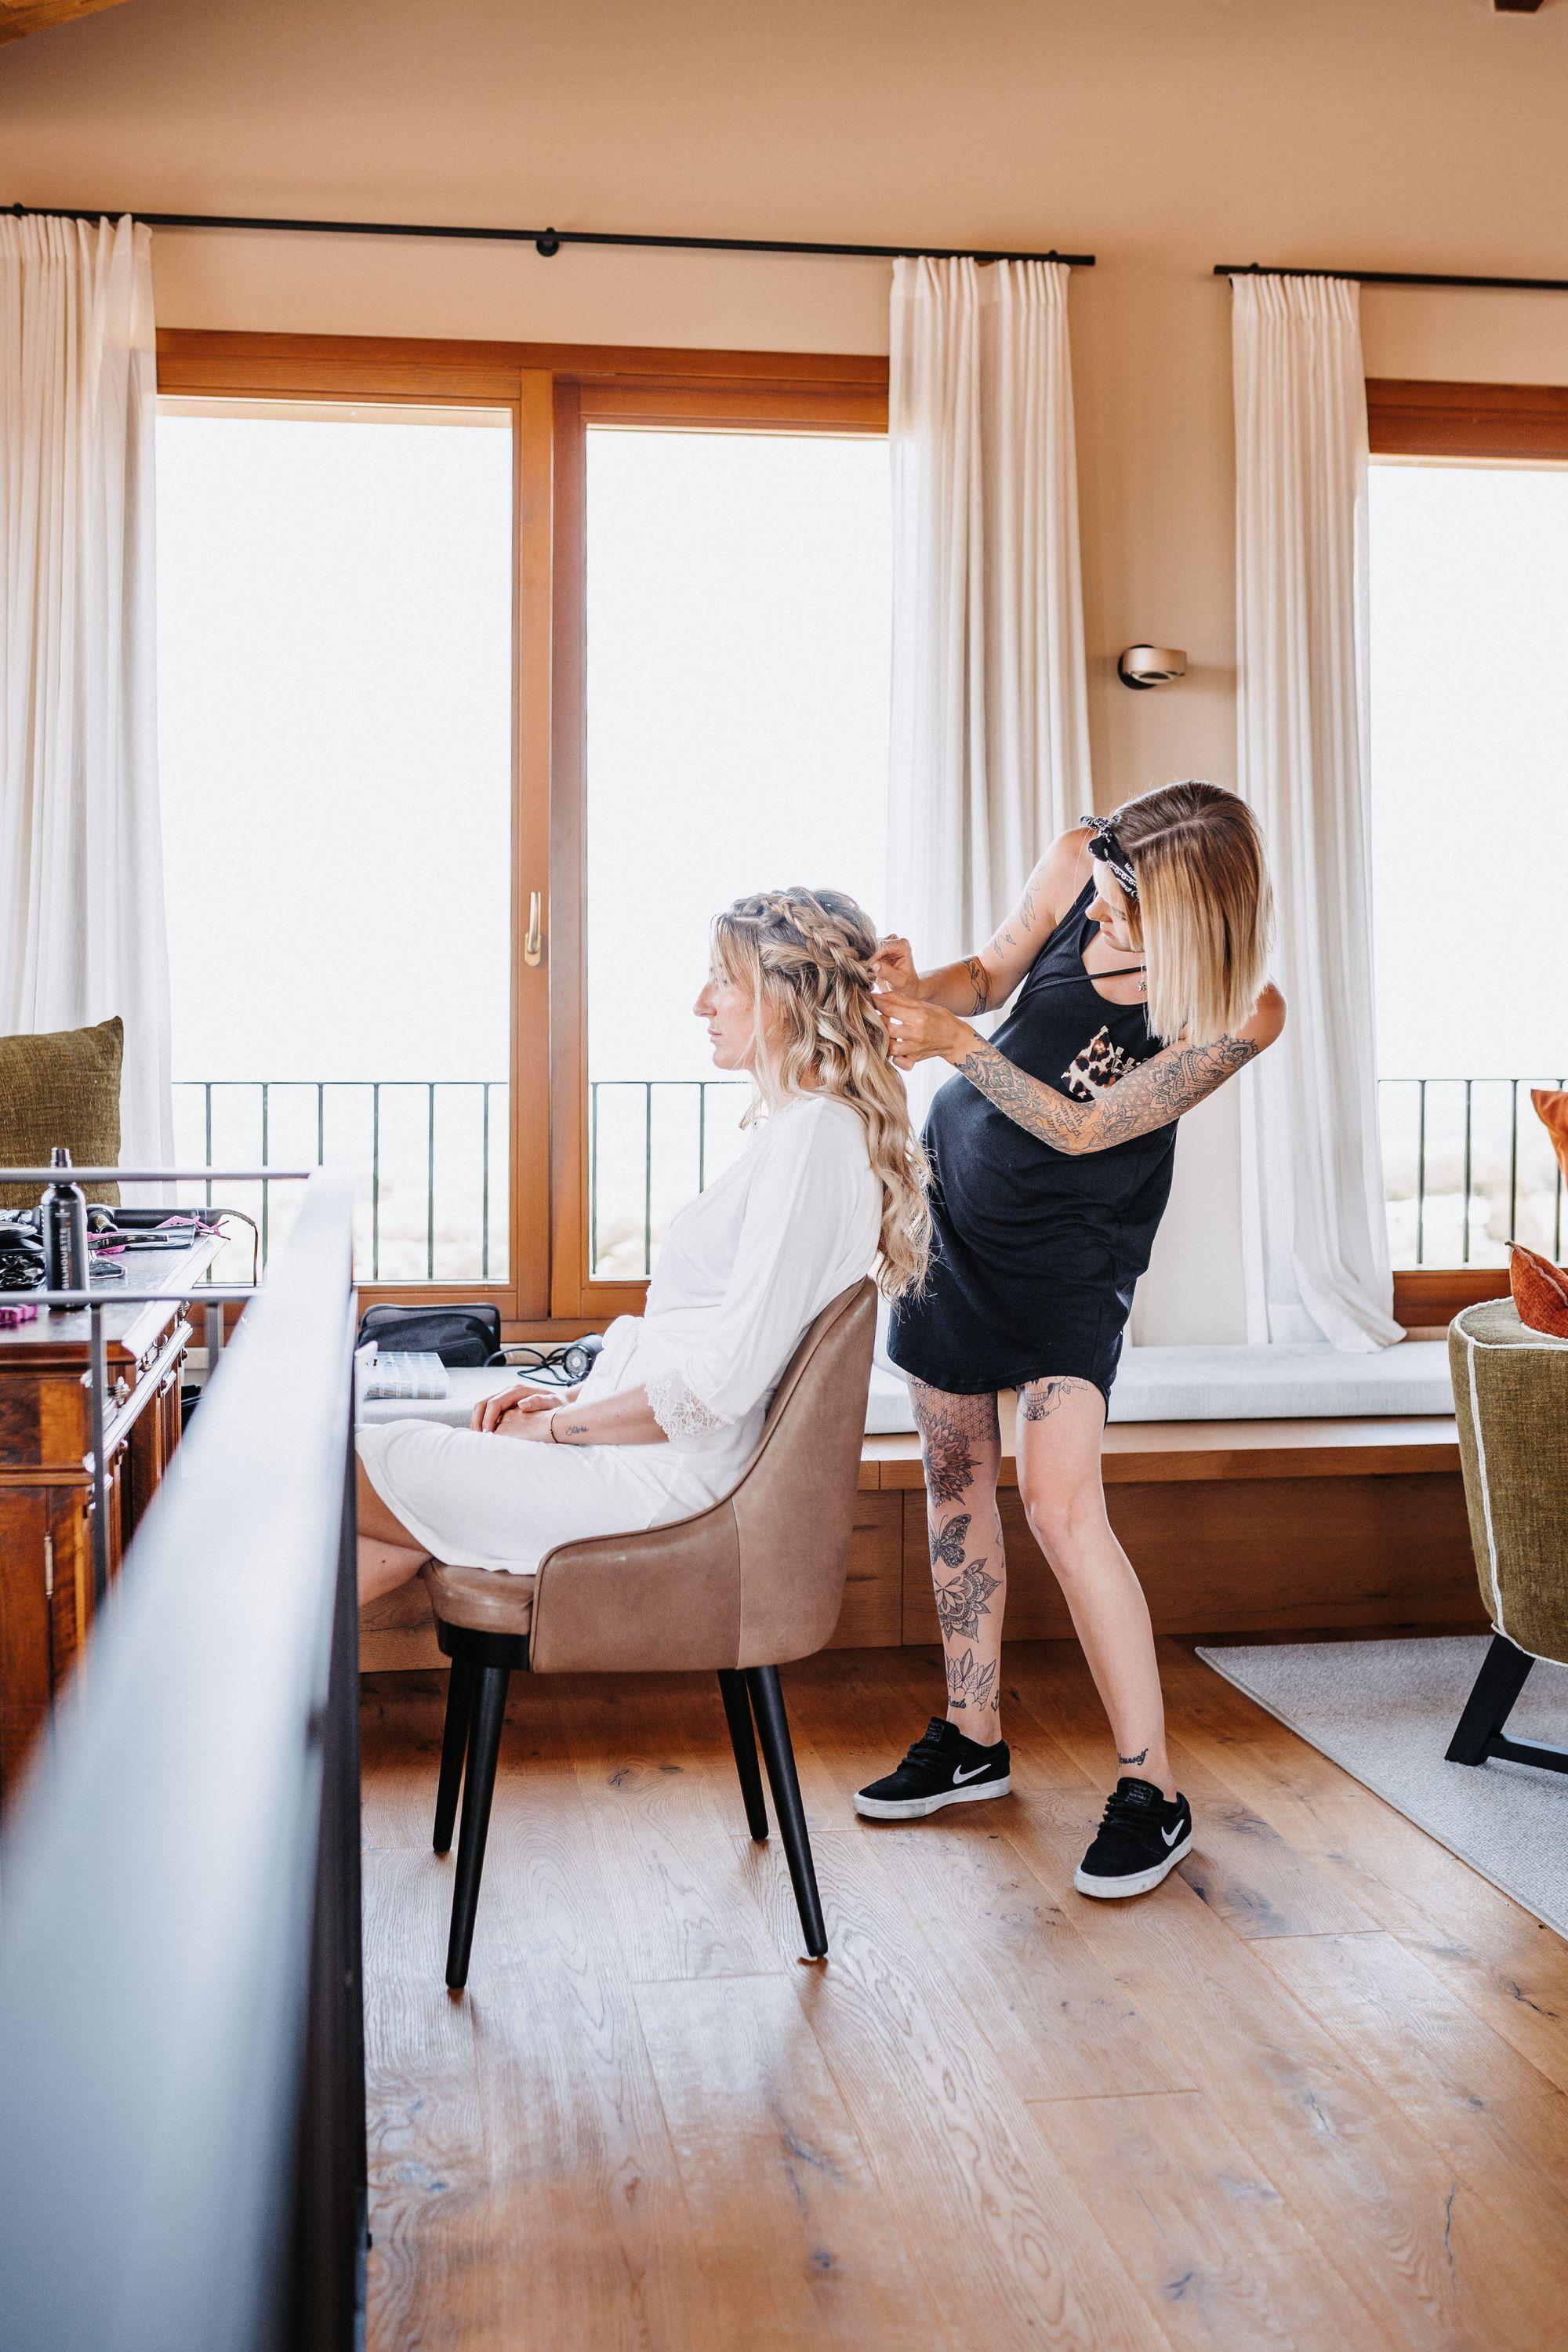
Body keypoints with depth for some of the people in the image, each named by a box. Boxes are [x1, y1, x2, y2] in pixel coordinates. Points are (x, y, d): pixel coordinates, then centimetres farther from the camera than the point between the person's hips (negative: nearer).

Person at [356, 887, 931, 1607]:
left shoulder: (817, 1135, -17)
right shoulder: (799, 1125, 15)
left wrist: (553, 1425, -10)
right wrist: (573, 1396, 10)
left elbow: (724, 1383, -22)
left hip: (664, 1472, -10)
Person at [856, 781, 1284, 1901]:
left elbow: (1084, 1129, -22)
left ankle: (1153, 1790, -2)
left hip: (1071, 1249, -5)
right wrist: (918, 986, -17)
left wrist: (956, 1043, -29)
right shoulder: (1077, 864, -14)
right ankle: (973, 1738, 26)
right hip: (956, 1188, 5)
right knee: (956, 1475, 10)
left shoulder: (1246, 1015, -25)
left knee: (1062, 1502, -15)